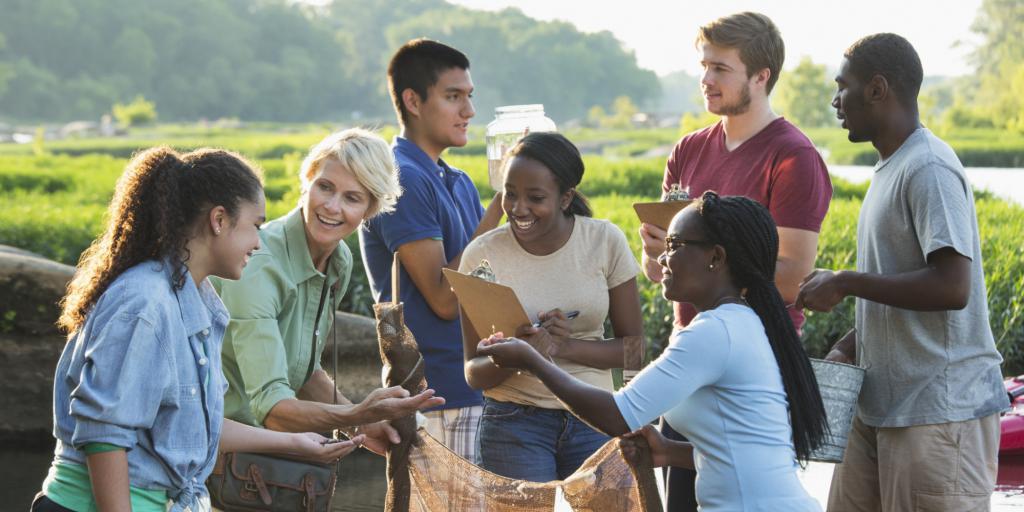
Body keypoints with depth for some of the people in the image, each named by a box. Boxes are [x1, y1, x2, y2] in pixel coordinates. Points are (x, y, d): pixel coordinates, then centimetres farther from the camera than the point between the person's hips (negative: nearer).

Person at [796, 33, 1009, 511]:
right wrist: (845, 349, 7)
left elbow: (951, 287, -24)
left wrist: (845, 283, -16)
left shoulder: (929, 169, -15)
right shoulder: (890, 170, 16)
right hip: (882, 405, 9)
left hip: (940, 411, -9)